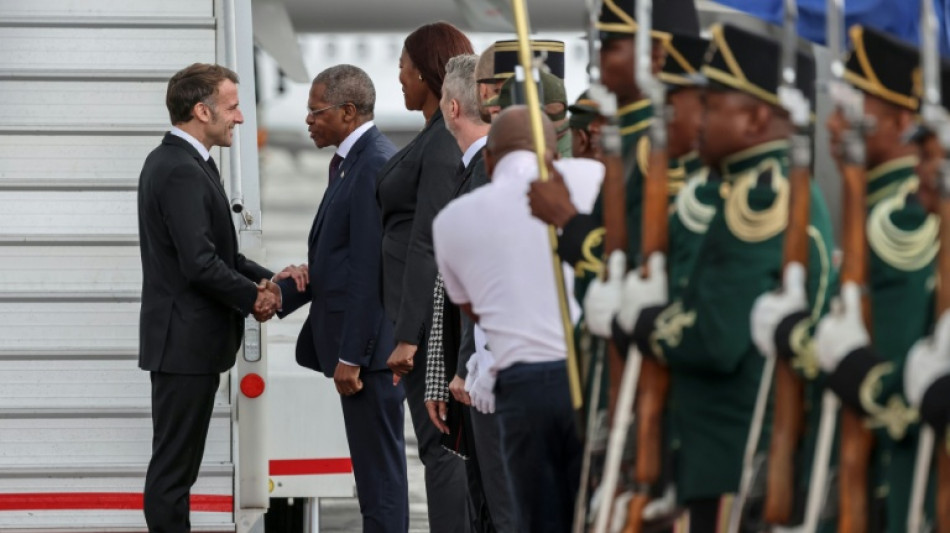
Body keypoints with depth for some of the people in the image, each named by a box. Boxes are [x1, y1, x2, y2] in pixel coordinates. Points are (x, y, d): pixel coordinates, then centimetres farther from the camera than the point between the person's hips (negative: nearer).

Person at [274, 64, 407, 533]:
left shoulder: (374, 165, -17)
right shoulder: (349, 162, 16)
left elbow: (369, 270, -20)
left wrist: (351, 356, -20)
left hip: (369, 345, -11)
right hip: (354, 341, 11)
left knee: (379, 470, -6)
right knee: (374, 467, 14)